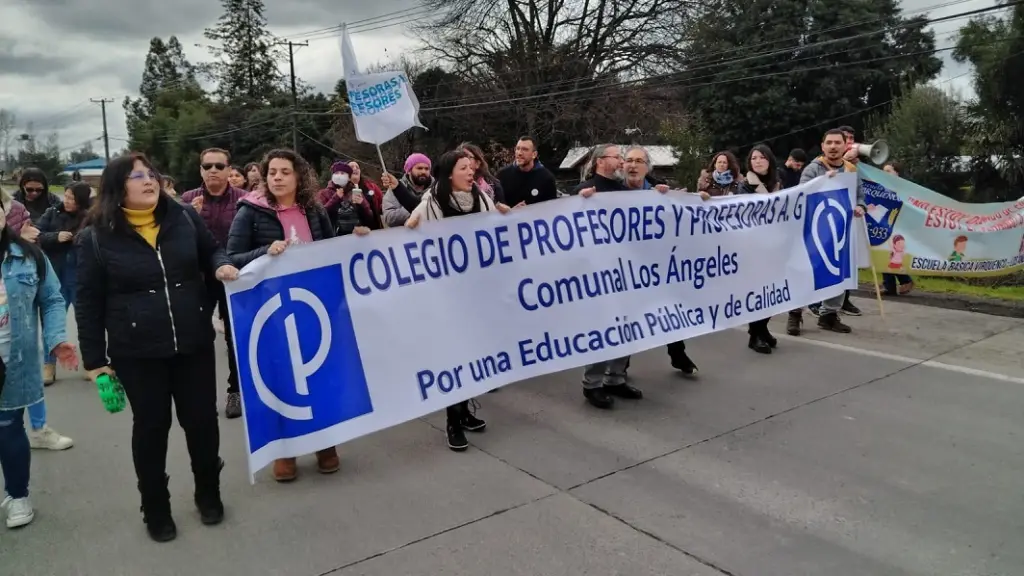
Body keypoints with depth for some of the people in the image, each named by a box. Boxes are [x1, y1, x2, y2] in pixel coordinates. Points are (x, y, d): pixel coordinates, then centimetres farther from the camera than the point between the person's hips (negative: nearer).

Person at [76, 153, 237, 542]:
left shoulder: (184, 217, 0)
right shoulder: (97, 237, -6)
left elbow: (211, 251, 16)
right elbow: (88, 302, -2)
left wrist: (222, 265, -9)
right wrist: (94, 359, -2)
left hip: (194, 343, 2)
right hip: (136, 352, -2)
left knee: (202, 419, 10)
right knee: (151, 427, 10)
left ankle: (209, 493, 33)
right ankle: (155, 508, 30)